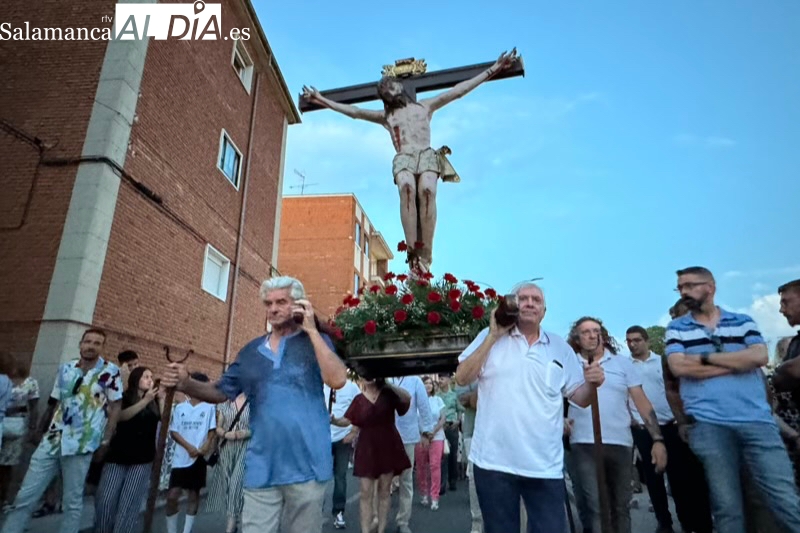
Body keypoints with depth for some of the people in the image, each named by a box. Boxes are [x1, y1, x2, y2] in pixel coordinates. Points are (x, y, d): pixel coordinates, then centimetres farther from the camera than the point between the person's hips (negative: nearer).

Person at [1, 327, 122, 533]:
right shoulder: (65, 368, 7)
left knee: (72, 503, 5)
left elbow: (115, 408, -6)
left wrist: (105, 442, -10)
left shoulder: (110, 371, -7)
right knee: (25, 497, 8)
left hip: (81, 444, -4)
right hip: (51, 440, 5)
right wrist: (39, 430, 20)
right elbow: (53, 403, 18)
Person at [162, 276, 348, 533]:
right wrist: (186, 384, -6)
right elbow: (221, 391, 14)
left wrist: (312, 330, -16)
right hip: (261, 468, 3)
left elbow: (337, 380, -18)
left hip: (306, 466, -2)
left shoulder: (316, 341, -2)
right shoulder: (251, 350, 9)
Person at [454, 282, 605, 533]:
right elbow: (462, 378, -7)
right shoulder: (491, 337, 2)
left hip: (546, 466, 2)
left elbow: (580, 398, 8)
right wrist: (493, 336, -11)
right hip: (494, 461, -1)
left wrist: (592, 383, -14)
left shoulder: (561, 348, 7)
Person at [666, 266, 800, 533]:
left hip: (757, 420, 1)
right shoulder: (676, 328, 7)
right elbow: (679, 367, -8)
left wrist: (705, 357, -8)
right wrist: (738, 362, -5)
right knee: (727, 506, 5)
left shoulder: (743, 321, 11)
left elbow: (760, 356, -6)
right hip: (708, 425, -1)